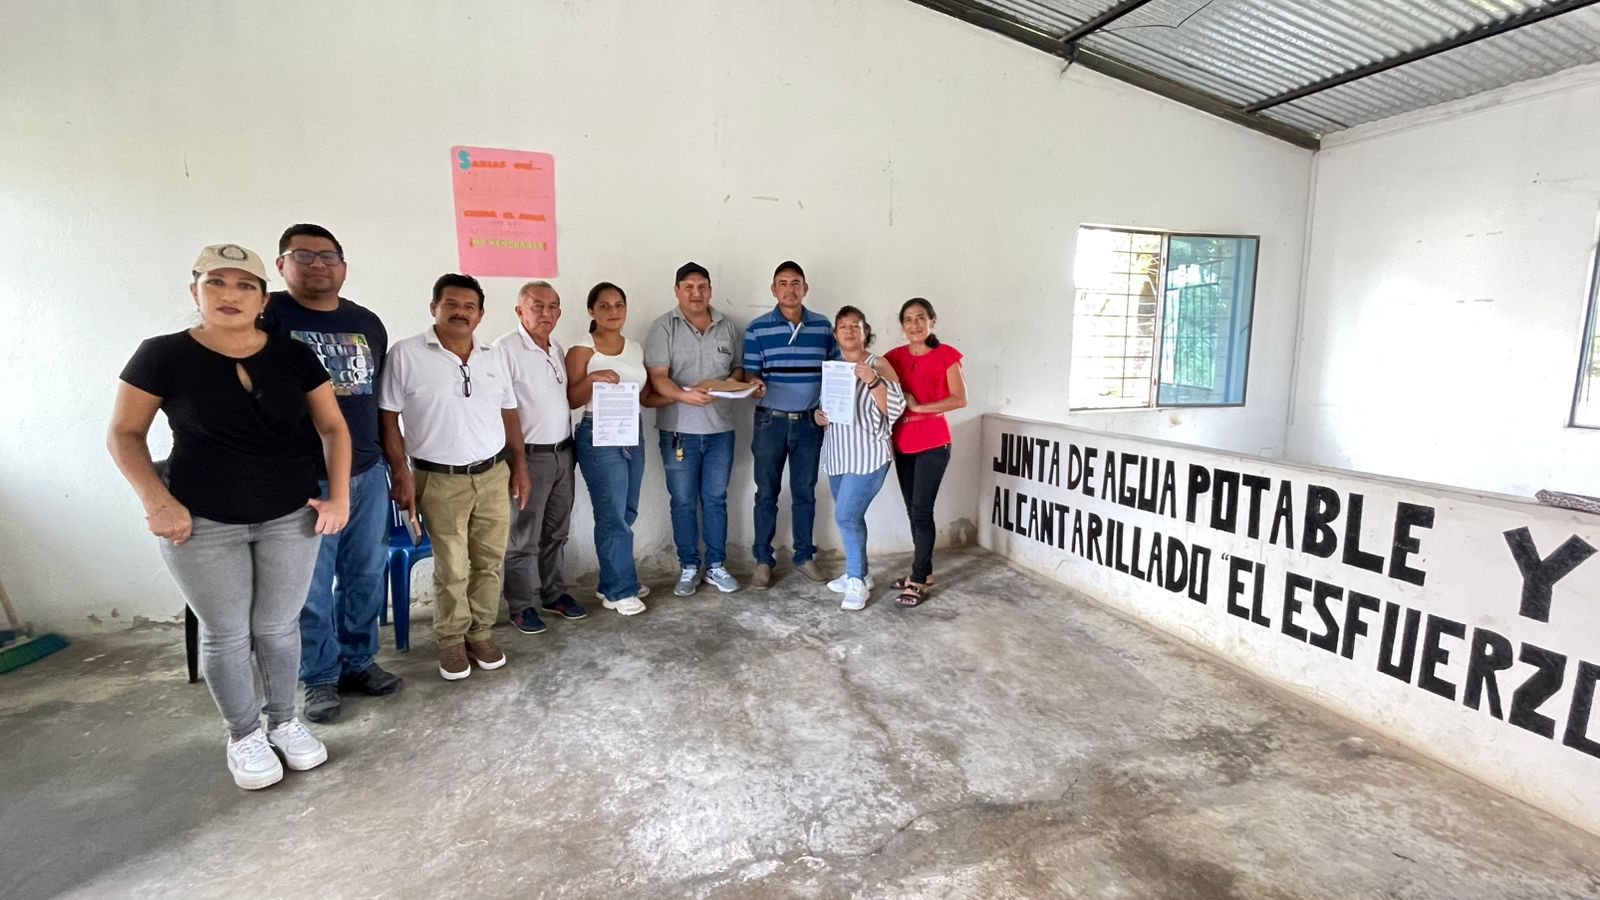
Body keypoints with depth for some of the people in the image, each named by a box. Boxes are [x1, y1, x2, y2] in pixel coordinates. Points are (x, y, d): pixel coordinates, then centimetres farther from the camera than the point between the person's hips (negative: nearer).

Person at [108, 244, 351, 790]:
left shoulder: (294, 356, 0)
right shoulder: (162, 355, -5)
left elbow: (333, 427, 4)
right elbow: (124, 435, 1)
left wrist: (339, 497, -5)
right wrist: (156, 501, -12)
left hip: (291, 517, 1)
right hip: (202, 523, -1)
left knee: (278, 626, 11)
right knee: (225, 634, 9)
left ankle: (284, 721, 31)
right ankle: (243, 734, 29)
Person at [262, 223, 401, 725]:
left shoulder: (368, 324, 10)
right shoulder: (269, 315, -5)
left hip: (367, 474, 5)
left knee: (367, 576, 13)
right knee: (310, 587, 7)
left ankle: (358, 662, 31)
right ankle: (320, 677, 24)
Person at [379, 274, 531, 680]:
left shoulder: (492, 356, 8)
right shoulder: (405, 354, -6)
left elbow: (508, 413, 13)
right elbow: (387, 417, -5)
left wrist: (519, 464, 10)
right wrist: (401, 472, -9)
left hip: (494, 475, 4)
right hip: (439, 481, -4)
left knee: (489, 562, 10)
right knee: (451, 570, 5)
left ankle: (480, 632, 27)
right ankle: (452, 640, 24)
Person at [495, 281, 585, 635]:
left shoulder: (559, 350, 11)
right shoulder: (505, 349, -13)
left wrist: (571, 446, 15)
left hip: (563, 453, 7)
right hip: (529, 456, -7)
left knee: (556, 531, 17)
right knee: (523, 537, 5)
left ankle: (554, 593, 30)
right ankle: (522, 605, 18)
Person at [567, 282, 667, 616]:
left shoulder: (635, 349, 11)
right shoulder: (582, 350, -6)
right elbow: (571, 400, -9)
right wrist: (593, 378, -24)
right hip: (598, 439, -6)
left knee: (626, 514, 11)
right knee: (613, 516, -3)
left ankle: (614, 581, 26)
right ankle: (619, 591, 9)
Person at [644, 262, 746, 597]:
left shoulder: (728, 327, 8)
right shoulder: (664, 327, -4)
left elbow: (740, 369, 14)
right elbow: (657, 377, -12)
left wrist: (727, 384, -8)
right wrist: (687, 396, -29)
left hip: (720, 428, 3)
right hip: (679, 429, -2)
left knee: (715, 499, 11)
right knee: (683, 502, 7)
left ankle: (717, 566, 23)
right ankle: (689, 567, 21)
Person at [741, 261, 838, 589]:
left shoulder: (823, 326, 3)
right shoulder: (757, 328, -4)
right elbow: (750, 372, -4)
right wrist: (755, 383, -26)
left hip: (810, 422, 2)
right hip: (770, 421, -2)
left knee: (805, 492, 11)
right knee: (766, 493, 5)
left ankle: (804, 556, 24)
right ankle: (763, 560, 17)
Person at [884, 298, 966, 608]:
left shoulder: (945, 355, -6)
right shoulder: (894, 357, 8)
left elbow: (959, 399, -12)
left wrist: (918, 407, -16)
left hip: (933, 443, -5)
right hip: (902, 442, 5)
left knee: (921, 510, -6)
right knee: (913, 510, 11)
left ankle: (919, 582, 3)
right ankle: (923, 571, 25)